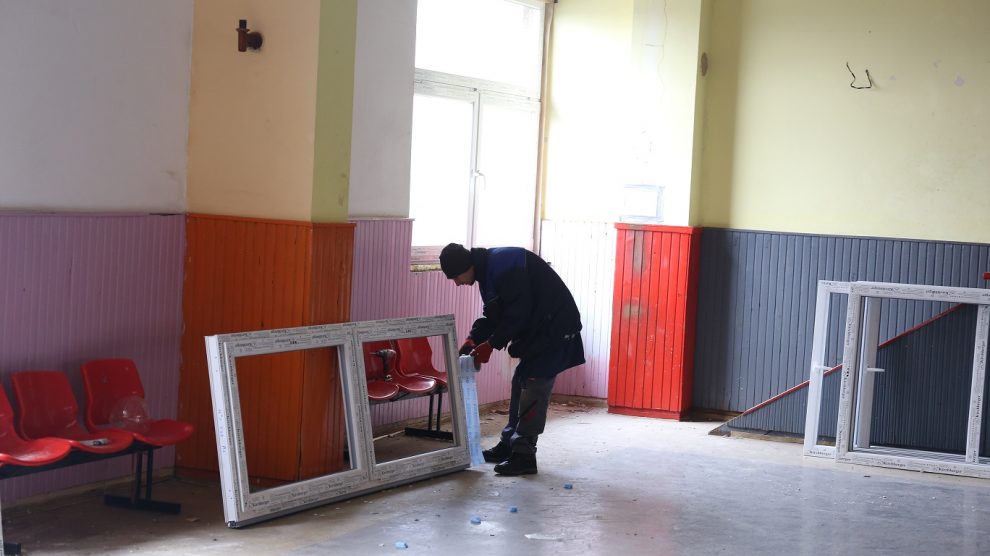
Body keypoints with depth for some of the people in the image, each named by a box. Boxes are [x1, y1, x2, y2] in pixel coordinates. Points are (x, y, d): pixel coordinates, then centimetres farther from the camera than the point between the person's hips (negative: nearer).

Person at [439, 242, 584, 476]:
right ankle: (509, 444, 23)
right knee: (521, 383, 14)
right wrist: (473, 339, 0)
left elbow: (517, 313, -24)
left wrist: (491, 344, -18)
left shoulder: (504, 266, -24)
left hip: (554, 328, -10)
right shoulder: (487, 268, 9)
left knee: (534, 387, -11)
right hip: (537, 330, 10)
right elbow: (492, 315, 14)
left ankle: (524, 456, -9)